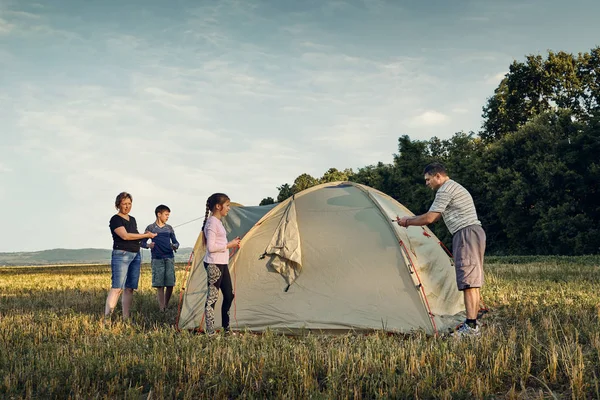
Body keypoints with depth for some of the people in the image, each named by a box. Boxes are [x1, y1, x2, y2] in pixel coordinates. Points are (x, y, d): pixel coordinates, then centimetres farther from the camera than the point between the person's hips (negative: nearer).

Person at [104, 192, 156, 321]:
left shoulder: (132, 219, 19)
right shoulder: (115, 219, -6)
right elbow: (125, 236, -17)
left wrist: (144, 236, 4)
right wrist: (146, 235, -14)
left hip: (136, 255, 8)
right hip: (121, 254, -8)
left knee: (130, 288, 4)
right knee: (117, 287, -15)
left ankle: (126, 318, 6)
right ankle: (106, 318, -18)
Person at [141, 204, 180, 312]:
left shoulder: (169, 228, 12)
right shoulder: (150, 228, 3)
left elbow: (175, 242, 15)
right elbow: (142, 243, 4)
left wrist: (175, 246, -8)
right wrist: (148, 245, -18)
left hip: (169, 258, 3)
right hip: (157, 259, -3)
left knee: (170, 284, -2)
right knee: (159, 285, -5)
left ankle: (166, 306, 15)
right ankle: (162, 309, -5)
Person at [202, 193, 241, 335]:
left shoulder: (218, 222, 16)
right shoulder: (212, 222, -14)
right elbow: (211, 247, -20)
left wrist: (231, 244, 8)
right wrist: (228, 245, -13)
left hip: (222, 264, 10)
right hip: (214, 264, -10)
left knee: (229, 295, 13)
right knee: (212, 298, -5)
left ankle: (226, 329, 23)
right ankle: (210, 332, 0)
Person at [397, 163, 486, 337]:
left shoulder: (445, 190, -9)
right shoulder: (455, 188, 24)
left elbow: (429, 218, -11)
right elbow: (434, 217, 27)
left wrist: (408, 222, 4)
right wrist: (410, 219, 24)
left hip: (465, 234, -11)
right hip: (475, 232, 11)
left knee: (467, 281, -14)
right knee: (473, 280, 9)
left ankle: (471, 327, -18)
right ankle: (472, 322, 12)